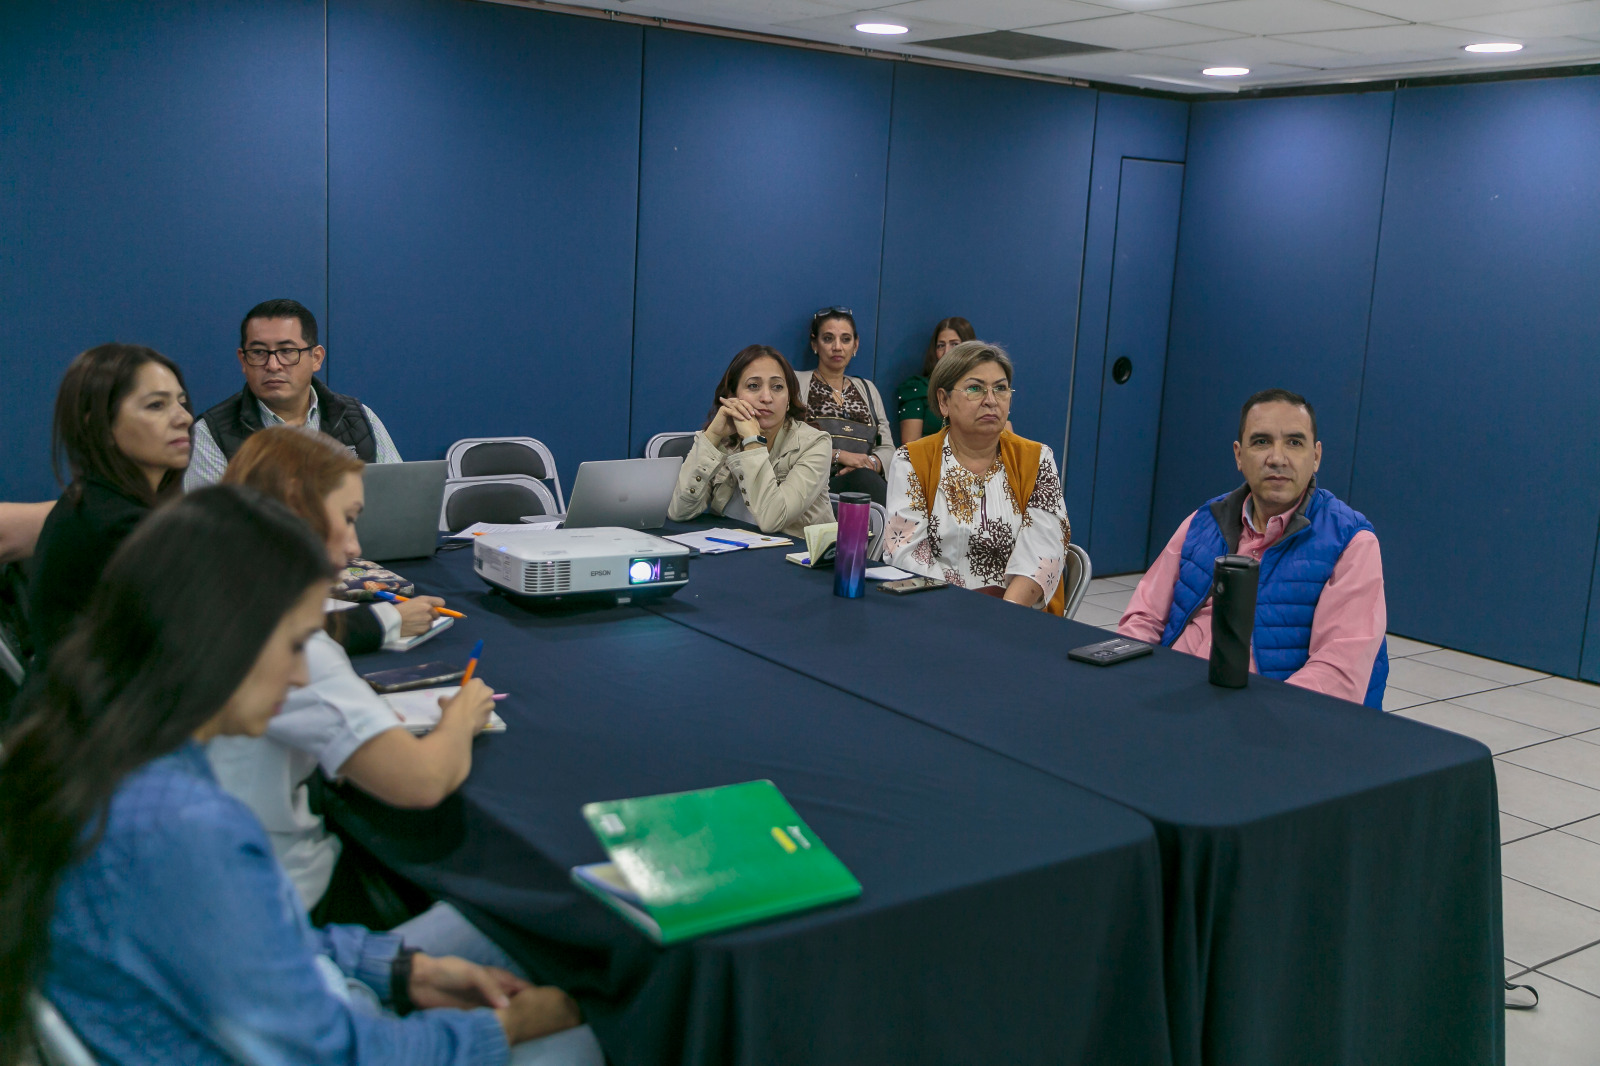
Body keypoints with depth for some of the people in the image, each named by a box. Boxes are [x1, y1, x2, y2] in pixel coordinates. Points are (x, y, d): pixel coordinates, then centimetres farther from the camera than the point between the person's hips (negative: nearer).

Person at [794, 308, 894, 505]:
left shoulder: (867, 389, 26)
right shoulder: (797, 383, 12)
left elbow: (888, 449, 18)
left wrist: (871, 463, -6)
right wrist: (838, 455, -11)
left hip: (866, 479, 3)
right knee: (865, 479, -36)